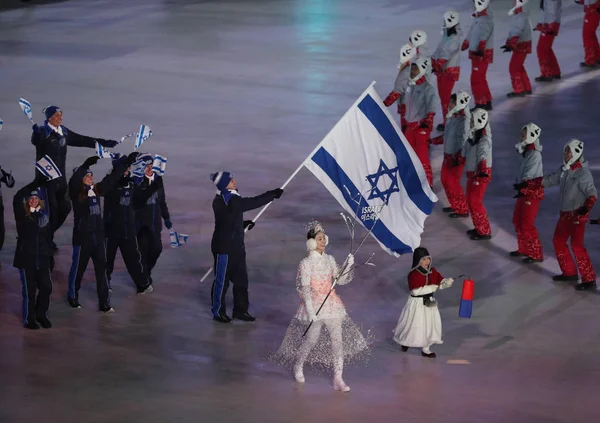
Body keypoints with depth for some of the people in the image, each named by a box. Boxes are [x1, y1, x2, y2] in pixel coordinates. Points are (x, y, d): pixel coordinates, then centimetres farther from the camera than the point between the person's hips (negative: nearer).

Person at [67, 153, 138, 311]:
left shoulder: (96, 190, 3)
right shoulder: (76, 193, -12)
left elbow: (111, 179, 10)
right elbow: (73, 182, -32)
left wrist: (126, 163, 8)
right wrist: (85, 165, -44)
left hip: (98, 236, 5)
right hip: (82, 237, -5)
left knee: (101, 269, 6)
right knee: (78, 268, 10)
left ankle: (104, 302, 11)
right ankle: (72, 297, 30)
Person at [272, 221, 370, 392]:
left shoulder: (329, 260, 8)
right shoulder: (306, 263, -8)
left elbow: (340, 280, 10)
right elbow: (304, 288, -13)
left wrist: (348, 265, -7)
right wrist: (311, 311, -20)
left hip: (332, 304, 5)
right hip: (315, 304, -5)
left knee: (338, 339, -2)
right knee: (312, 339, -1)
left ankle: (338, 379, 1)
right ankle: (298, 367, 29)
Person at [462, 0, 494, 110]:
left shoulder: (486, 19, -16)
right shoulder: (477, 18, 14)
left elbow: (484, 36, -31)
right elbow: (470, 35, 26)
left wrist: (480, 49, -42)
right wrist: (463, 46, 31)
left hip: (483, 54, -10)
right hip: (475, 53, 10)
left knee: (476, 79, -9)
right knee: (481, 79, 17)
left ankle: (480, 104, -4)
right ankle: (487, 102, 27)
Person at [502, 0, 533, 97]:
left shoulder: (521, 18, -23)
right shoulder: (515, 16, 9)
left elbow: (517, 32, -31)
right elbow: (513, 31, 17)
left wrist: (511, 45, -36)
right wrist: (508, 43, 11)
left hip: (521, 47, -10)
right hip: (519, 46, 10)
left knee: (513, 68, -5)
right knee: (519, 67, 19)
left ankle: (518, 90, 4)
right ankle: (527, 88, 29)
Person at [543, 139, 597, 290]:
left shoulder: (583, 173, -18)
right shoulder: (564, 170, 5)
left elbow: (592, 193, -26)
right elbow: (549, 180, 17)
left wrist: (586, 207, -43)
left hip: (578, 214, -9)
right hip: (565, 213, 9)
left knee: (576, 245, -14)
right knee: (558, 241, 14)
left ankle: (589, 280, -11)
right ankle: (569, 272, 26)